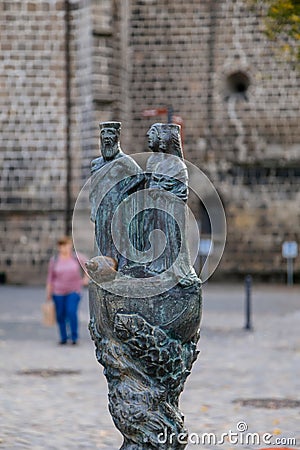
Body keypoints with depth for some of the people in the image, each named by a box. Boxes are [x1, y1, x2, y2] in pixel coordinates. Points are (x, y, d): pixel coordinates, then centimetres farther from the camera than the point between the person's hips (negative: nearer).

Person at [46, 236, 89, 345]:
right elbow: (50, 278, 4)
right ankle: (63, 338, 18)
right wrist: (49, 294, 4)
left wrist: (86, 278, 2)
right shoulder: (54, 260, 0)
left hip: (74, 291, -2)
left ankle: (74, 337, -7)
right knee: (60, 316, 3)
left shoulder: (76, 257, -2)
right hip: (58, 292, 2)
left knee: (72, 312, -18)